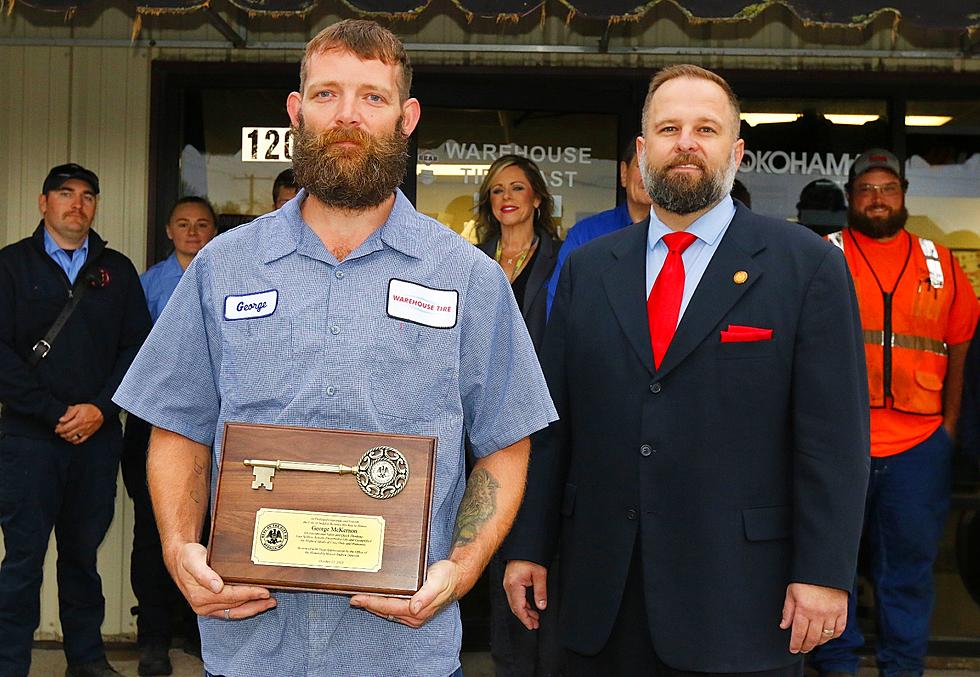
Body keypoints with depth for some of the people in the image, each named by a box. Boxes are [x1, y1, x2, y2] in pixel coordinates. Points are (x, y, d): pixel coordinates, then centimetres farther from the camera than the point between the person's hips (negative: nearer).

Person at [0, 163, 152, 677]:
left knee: (83, 552, 11)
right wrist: (54, 413, -11)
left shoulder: (117, 270, 12)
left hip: (98, 437, 2)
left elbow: (137, 346, 7)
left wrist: (100, 409, -7)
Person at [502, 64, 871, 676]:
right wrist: (528, 546, 6)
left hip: (739, 595, -3)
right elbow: (551, 420, 8)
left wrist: (824, 573, -11)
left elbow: (834, 434, -6)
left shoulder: (808, 264, -2)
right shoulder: (587, 269, 9)